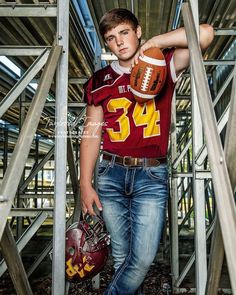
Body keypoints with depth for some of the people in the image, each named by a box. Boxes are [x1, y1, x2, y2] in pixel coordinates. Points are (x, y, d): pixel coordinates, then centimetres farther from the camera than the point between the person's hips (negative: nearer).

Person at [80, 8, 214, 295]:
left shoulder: (163, 66, 4)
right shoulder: (100, 81, 8)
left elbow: (205, 33, -10)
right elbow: (91, 134, 7)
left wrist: (152, 44, -9)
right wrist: (85, 184, 2)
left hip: (152, 176, -2)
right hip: (111, 174, 2)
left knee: (143, 258, -8)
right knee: (121, 256, 9)